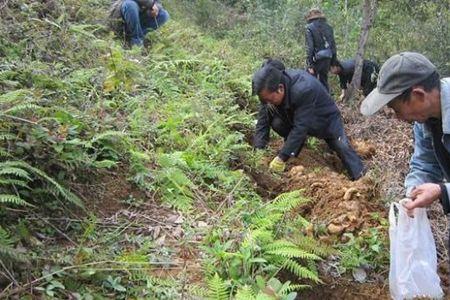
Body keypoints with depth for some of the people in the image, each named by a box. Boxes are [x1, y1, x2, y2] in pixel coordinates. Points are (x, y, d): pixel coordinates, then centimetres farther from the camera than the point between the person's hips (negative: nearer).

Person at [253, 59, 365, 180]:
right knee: (276, 123, -21)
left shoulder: (304, 89, -43)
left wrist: (282, 158, -43)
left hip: (326, 120, -4)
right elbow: (263, 120, -19)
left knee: (342, 148, -11)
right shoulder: (269, 90, -24)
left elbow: (300, 127, -43)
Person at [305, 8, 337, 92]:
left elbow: (309, 47, -14)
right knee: (324, 81, 16)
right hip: (327, 59, 6)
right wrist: (333, 62, 18)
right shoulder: (328, 27, 10)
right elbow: (333, 45, 12)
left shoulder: (310, 28, -7)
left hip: (316, 59, -6)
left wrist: (309, 64, -14)